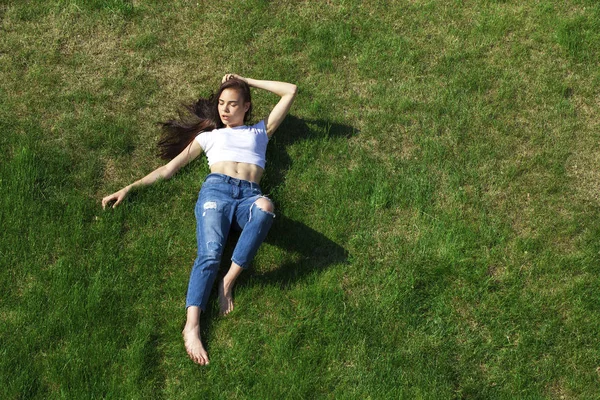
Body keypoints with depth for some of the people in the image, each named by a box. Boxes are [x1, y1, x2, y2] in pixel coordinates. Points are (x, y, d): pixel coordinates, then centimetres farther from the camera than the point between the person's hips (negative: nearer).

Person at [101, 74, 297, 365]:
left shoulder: (260, 131, 32)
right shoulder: (208, 136, 31)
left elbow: (290, 91, 33)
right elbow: (169, 168, 27)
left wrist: (246, 81, 33)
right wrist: (129, 188, 17)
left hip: (249, 196, 0)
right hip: (216, 189, 0)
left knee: (265, 206, -40)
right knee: (210, 254, -30)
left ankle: (229, 281, -33)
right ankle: (192, 326, -44)